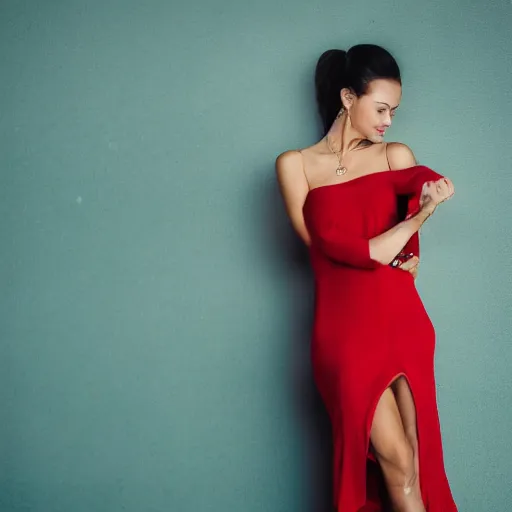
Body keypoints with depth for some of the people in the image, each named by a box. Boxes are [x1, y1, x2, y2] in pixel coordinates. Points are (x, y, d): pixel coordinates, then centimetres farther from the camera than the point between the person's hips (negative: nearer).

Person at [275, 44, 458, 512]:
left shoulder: (397, 156, 12)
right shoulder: (295, 164, 5)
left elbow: (410, 255, 6)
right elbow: (328, 245, -3)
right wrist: (419, 215, -5)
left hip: (404, 322, 3)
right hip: (346, 329, -3)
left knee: (414, 458, 1)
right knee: (396, 462, -7)